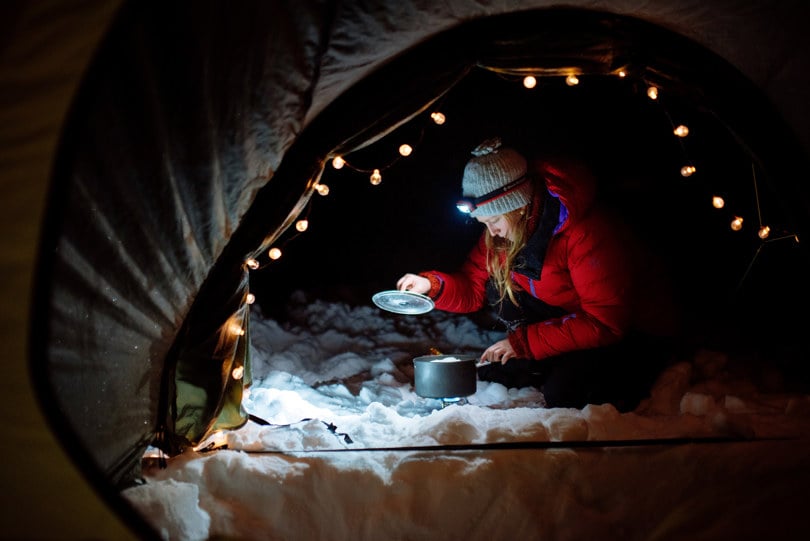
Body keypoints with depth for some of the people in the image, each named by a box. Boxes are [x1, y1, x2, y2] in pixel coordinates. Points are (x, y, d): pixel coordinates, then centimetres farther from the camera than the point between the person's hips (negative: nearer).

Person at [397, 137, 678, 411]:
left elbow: (605, 324, -31)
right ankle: (550, 367, -2)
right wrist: (433, 285, -22)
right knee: (499, 289, -10)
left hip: (633, 330, -7)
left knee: (563, 392, -29)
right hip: (572, 313, 7)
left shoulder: (587, 232, -32)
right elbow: (474, 287, -1)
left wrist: (523, 342, -29)